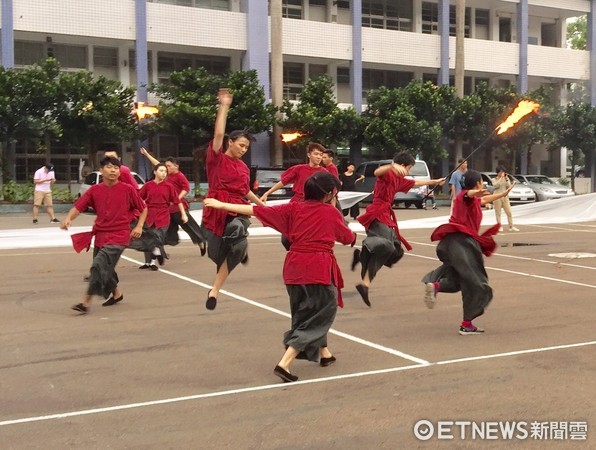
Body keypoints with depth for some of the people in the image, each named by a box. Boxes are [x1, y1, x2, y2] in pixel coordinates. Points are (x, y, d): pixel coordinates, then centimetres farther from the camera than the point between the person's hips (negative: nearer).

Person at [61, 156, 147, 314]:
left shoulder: (128, 189, -6)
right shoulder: (95, 190, 1)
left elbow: (143, 208, 4)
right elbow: (78, 207, -5)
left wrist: (139, 226, -8)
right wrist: (68, 218, -24)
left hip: (119, 235, -5)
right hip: (101, 234, 5)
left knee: (100, 264, -20)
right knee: (105, 267, 17)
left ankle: (86, 301, -15)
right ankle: (116, 293, 44)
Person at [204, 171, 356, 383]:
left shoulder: (293, 208, 6)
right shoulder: (332, 212, -3)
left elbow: (257, 210, 4)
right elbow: (349, 239, 11)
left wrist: (222, 205, 8)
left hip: (294, 267, 5)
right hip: (319, 268, -5)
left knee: (308, 311, 25)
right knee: (317, 317, 2)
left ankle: (324, 353, 39)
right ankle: (284, 363, -11)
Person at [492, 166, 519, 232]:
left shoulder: (506, 178, 12)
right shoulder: (494, 179, 3)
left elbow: (509, 187, 1)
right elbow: (496, 185, -18)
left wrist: (507, 180, -8)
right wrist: (501, 177, -14)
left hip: (505, 197, 3)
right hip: (497, 197, -3)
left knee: (509, 212, -3)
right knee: (498, 213, -1)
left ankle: (511, 226, 1)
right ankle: (500, 226, 7)